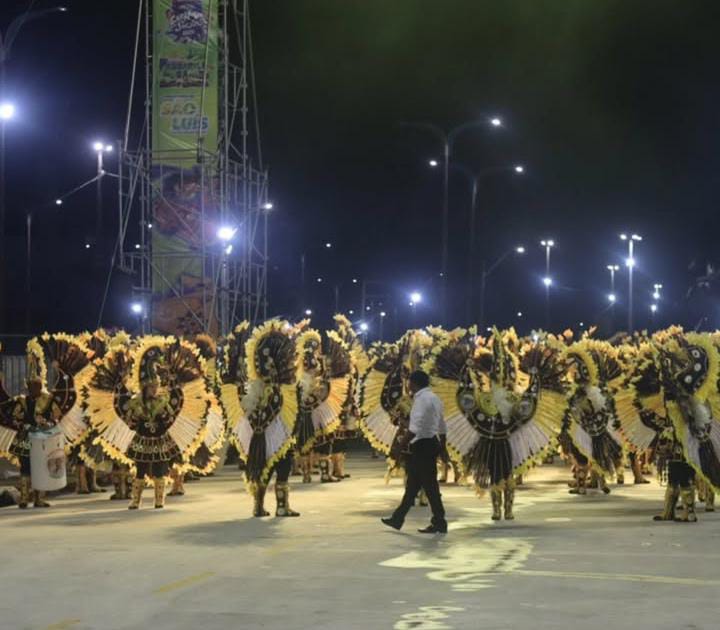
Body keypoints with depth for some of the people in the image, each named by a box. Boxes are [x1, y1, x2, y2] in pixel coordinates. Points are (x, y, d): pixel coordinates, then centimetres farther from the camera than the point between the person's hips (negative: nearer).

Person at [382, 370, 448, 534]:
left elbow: (415, 428, -24)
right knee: (413, 484, 15)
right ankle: (398, 519, 22)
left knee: (429, 485, -4)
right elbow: (442, 427, 19)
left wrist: (402, 445, -19)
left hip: (422, 445, -10)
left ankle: (439, 524, 1)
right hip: (432, 443, 10)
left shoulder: (422, 399, -16)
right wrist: (443, 448, 24)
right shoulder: (434, 398, 15)